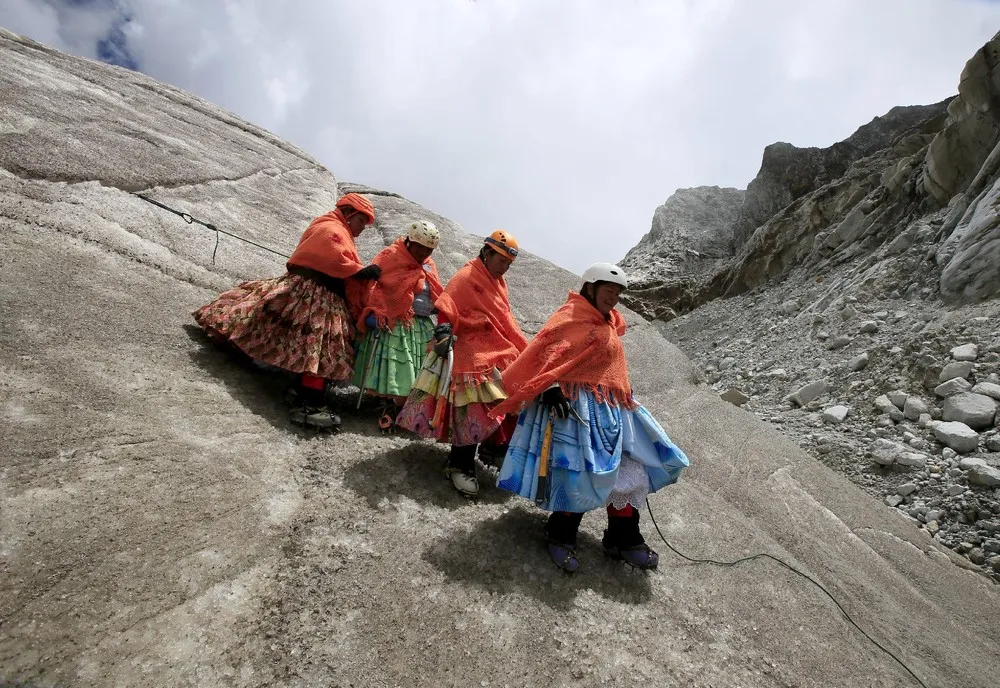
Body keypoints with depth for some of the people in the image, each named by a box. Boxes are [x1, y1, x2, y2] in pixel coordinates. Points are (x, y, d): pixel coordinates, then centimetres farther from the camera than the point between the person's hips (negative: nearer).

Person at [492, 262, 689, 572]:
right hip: (574, 405, -9)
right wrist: (550, 388, -29)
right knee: (581, 472, -10)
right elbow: (546, 352, -19)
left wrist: (624, 397, 33)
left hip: (610, 408, 10)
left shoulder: (608, 324, 21)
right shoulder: (570, 316, -8)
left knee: (629, 470, 10)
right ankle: (560, 536, 14)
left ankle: (624, 540, 26)